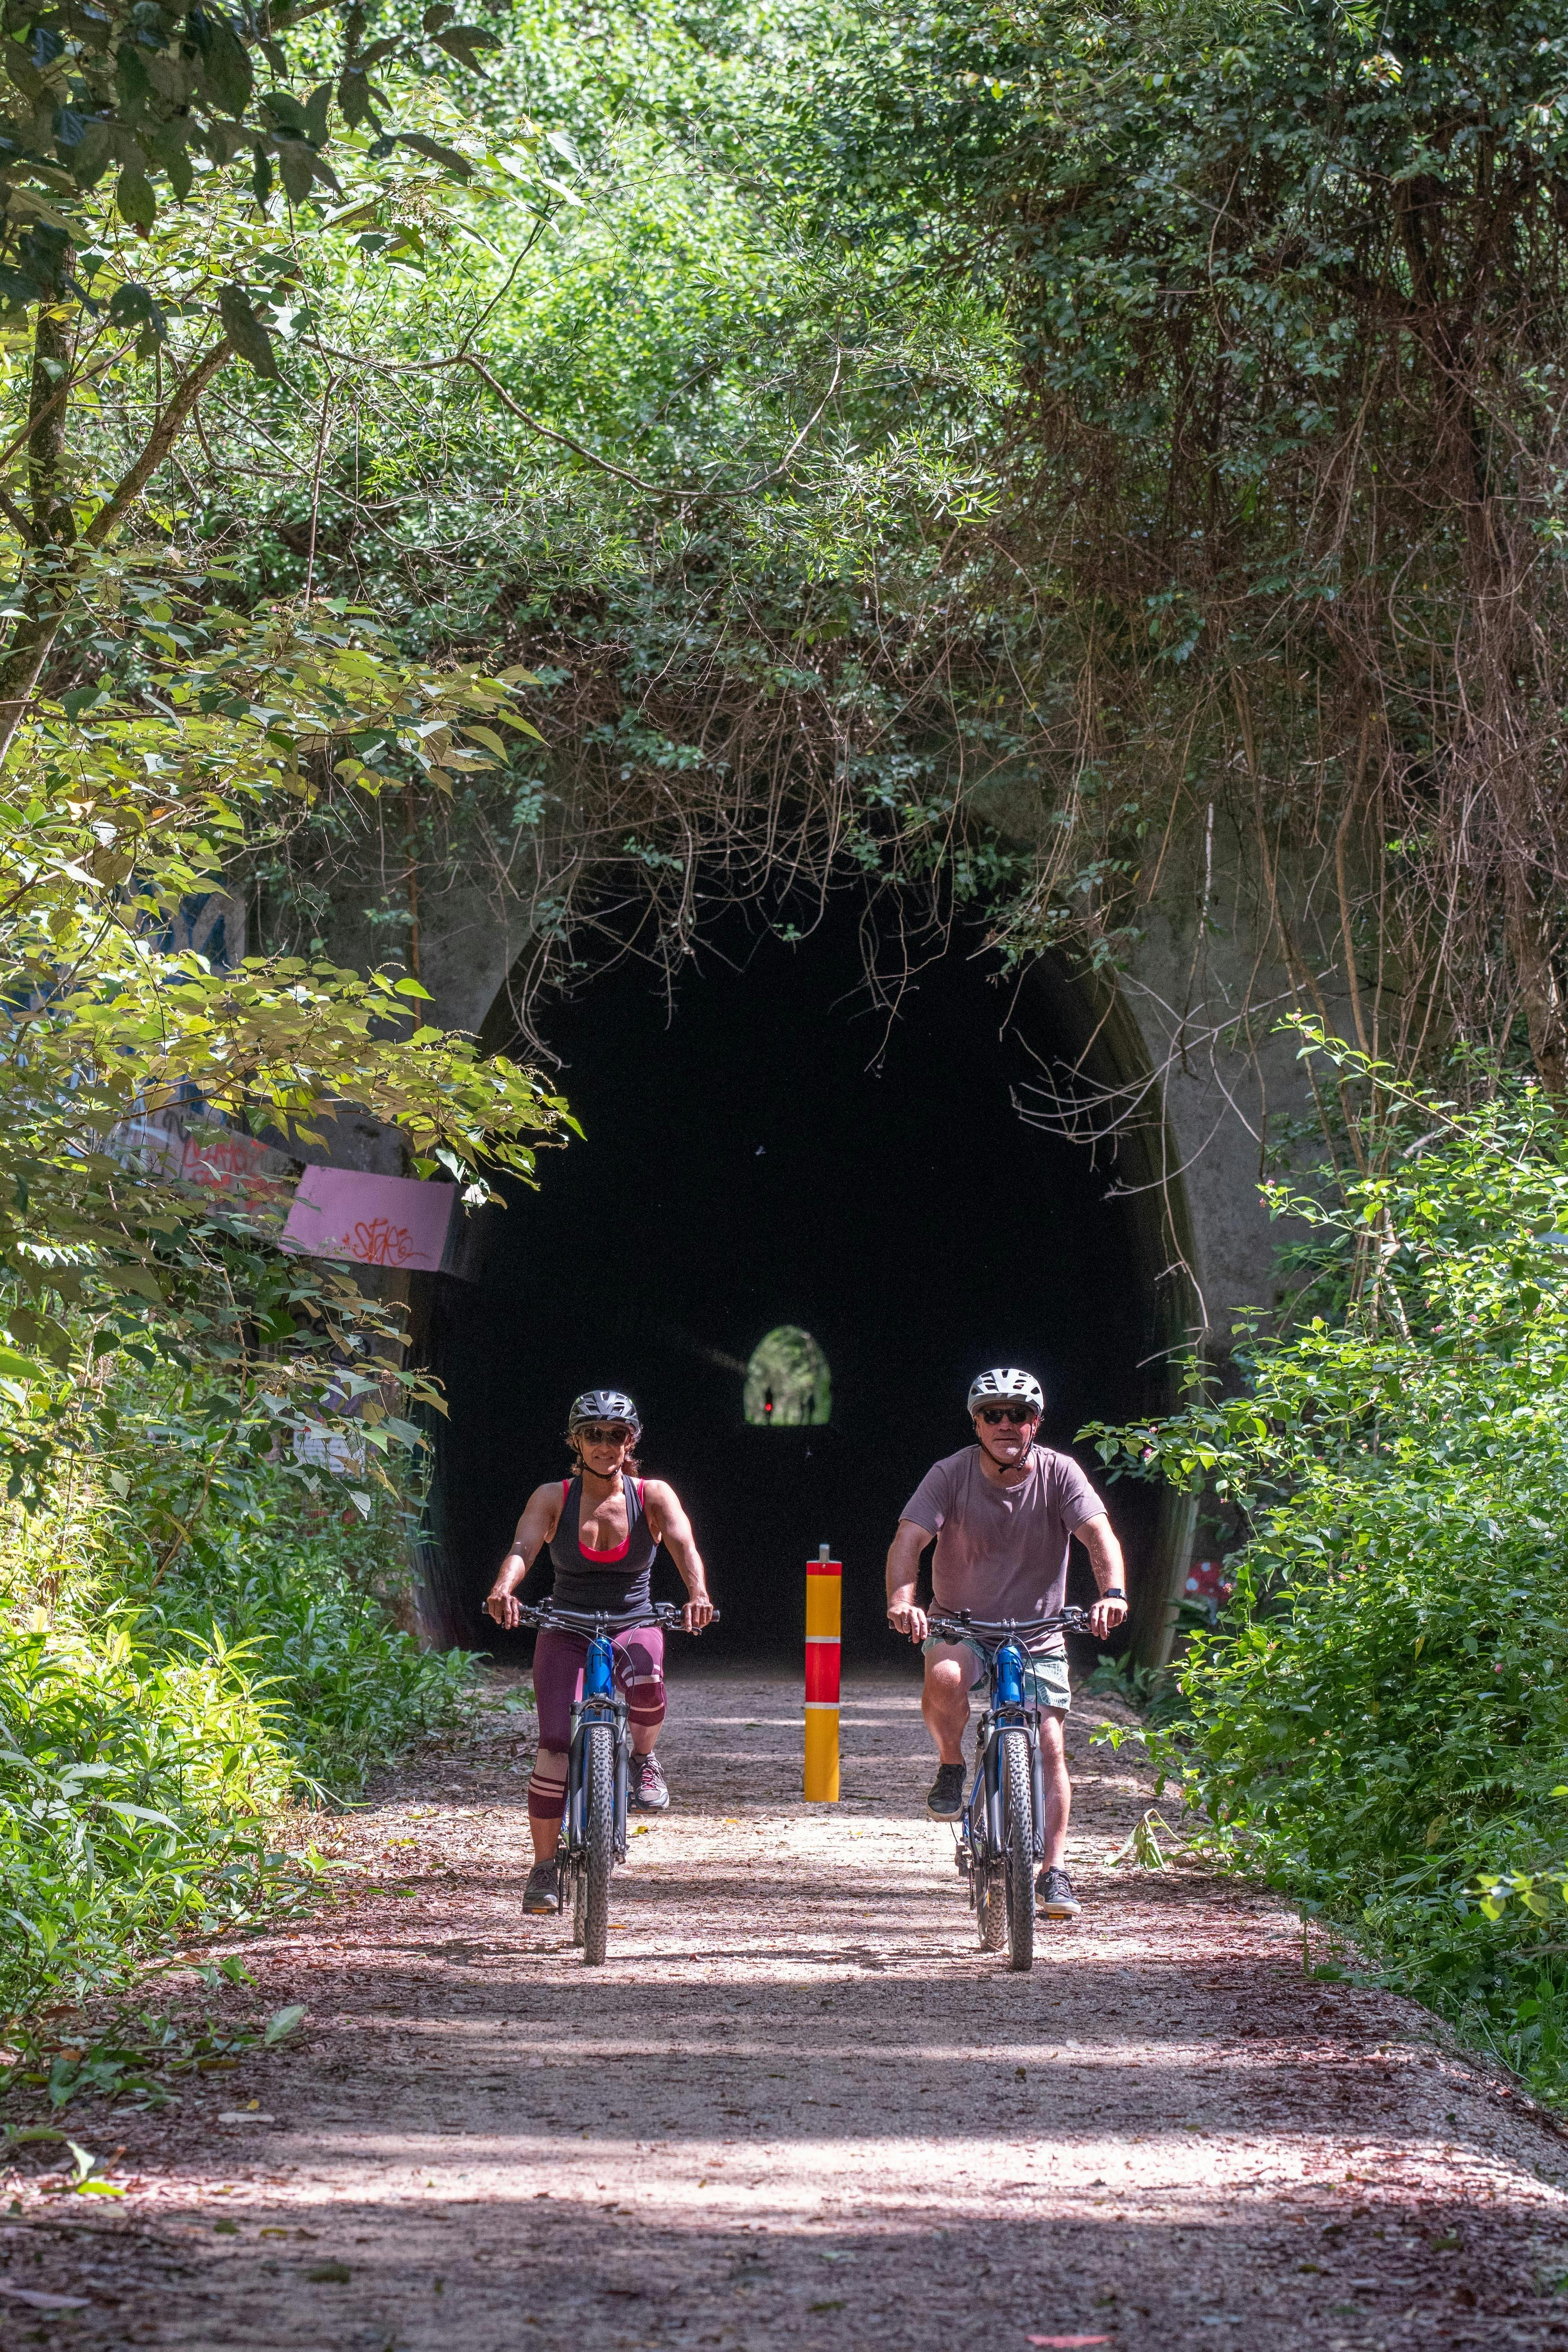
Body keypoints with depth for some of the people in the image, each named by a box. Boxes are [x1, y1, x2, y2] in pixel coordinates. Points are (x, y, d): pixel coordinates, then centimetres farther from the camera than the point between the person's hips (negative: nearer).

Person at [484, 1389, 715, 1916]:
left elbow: (683, 1544, -21)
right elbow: (523, 1547, -21)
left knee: (645, 1681, -36)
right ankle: (544, 1869, -5)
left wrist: (698, 1595, -42)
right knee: (555, 1745, -17)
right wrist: (502, 1590, -43)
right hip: (566, 1633, 0)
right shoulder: (553, 1498, -5)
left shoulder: (653, 1496, -5)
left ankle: (643, 1759, -3)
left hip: (633, 1629, 0)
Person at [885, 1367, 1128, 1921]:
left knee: (1050, 1746, -9)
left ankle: (1053, 1873, 1)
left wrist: (1112, 1593, -43)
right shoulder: (951, 1475, -12)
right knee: (944, 1676, -35)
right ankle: (951, 1768, -8)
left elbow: (1098, 1533, -23)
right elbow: (908, 1540, -21)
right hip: (961, 1625, -1)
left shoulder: (1057, 1473, -11)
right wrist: (901, 1598, -41)